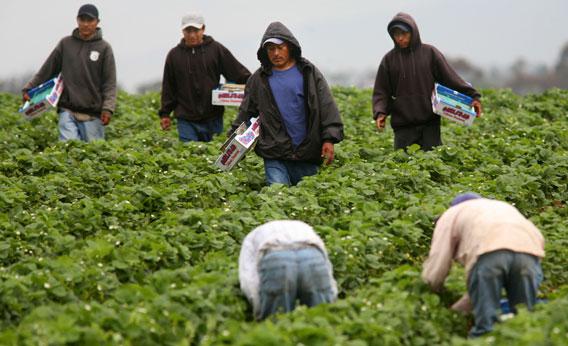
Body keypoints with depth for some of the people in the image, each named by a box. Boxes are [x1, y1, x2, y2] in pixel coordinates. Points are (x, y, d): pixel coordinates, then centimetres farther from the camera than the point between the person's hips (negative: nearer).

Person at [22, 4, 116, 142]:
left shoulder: (104, 48, 2)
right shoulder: (65, 44, 9)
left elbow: (110, 82, -1)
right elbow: (47, 70, 15)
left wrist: (108, 108, -12)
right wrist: (29, 88, 8)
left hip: (92, 115, -1)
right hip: (67, 111, 1)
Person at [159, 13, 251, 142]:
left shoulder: (216, 49, 2)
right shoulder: (174, 55, 6)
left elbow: (240, 73, 2)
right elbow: (168, 87, 12)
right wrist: (165, 114, 10)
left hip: (213, 118, 0)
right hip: (186, 120, 0)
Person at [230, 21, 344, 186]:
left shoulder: (309, 73, 4)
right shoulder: (259, 79, 8)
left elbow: (327, 107, -1)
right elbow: (246, 113, 15)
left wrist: (329, 139, -11)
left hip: (307, 154, 0)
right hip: (274, 156, 0)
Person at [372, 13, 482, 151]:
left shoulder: (430, 53, 3)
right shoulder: (389, 59, 6)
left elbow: (450, 78, 3)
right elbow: (381, 91, 7)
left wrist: (472, 96, -6)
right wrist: (380, 113, -10)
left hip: (430, 124, -1)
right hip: (403, 126, 1)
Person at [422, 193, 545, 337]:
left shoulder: (451, 214, 31)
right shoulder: (505, 208, 44)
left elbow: (434, 275, 22)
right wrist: (456, 309, 47)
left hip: (489, 254, -4)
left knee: (484, 329, 4)